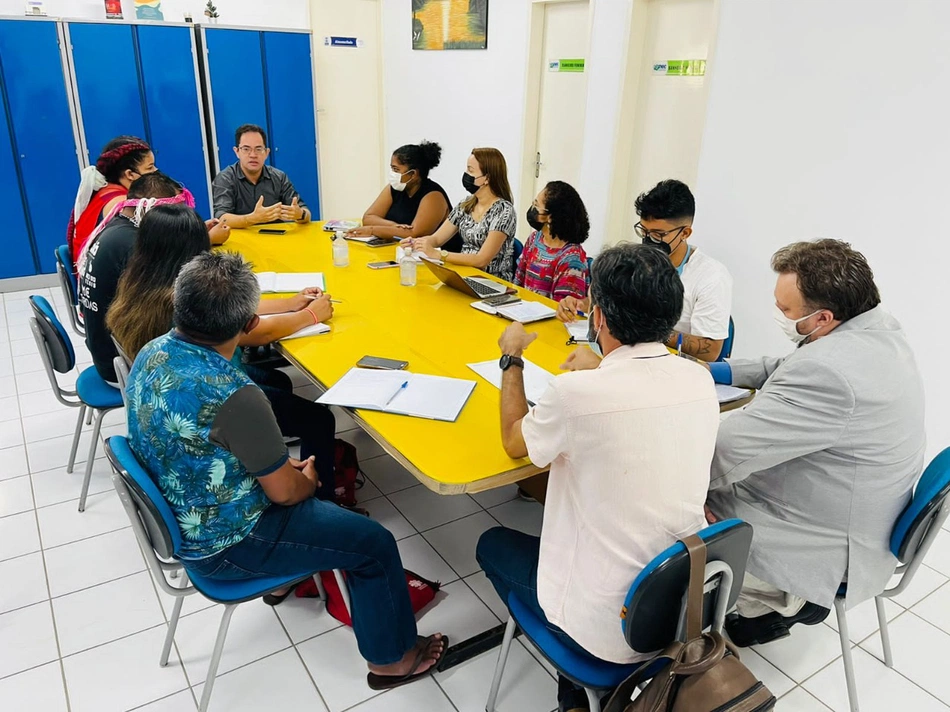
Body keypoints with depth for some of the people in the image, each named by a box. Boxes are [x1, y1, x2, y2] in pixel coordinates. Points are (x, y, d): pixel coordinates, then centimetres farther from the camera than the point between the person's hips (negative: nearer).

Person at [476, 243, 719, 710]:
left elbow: (514, 442, -5)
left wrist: (511, 360, 6)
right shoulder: (701, 381, -10)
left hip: (610, 627, -5)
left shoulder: (576, 392, -27)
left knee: (492, 544, 20)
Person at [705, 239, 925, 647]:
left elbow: (726, 449, -31)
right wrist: (722, 372, 4)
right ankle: (789, 597, 19)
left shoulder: (828, 369, -34)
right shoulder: (880, 329, -2)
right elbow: (791, 370, 12)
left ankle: (781, 602, 12)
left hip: (828, 552, -9)